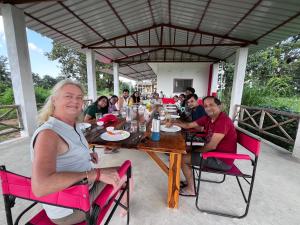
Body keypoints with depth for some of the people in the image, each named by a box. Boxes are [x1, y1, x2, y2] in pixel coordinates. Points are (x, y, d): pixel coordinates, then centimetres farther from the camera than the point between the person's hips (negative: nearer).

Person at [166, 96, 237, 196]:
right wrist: (174, 123, -4)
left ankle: (190, 189, 14)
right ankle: (189, 181, 26)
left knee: (183, 159, -7)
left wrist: (197, 150, -9)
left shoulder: (223, 120, -25)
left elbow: (212, 146, -26)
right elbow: (189, 125, 6)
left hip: (223, 160, -8)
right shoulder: (208, 118, 0)